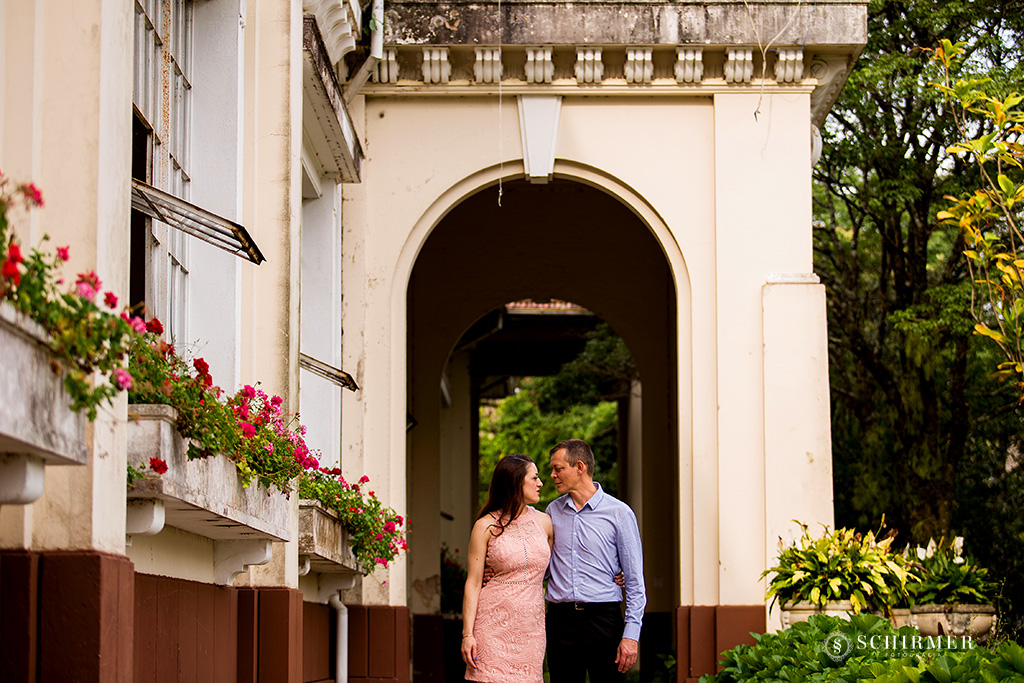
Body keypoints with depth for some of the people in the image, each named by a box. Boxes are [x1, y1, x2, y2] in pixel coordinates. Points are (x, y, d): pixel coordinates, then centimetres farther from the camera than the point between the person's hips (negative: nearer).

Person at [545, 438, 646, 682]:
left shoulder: (619, 513, -1)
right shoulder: (553, 511, 11)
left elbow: (635, 581, -2)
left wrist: (631, 634, -9)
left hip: (603, 617, -3)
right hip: (560, 619, 3)